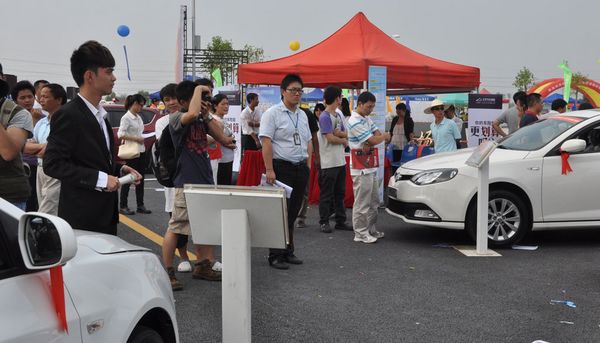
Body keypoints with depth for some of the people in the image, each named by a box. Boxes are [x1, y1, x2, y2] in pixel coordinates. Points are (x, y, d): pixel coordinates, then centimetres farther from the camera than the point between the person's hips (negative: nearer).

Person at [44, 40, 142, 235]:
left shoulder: (100, 115, 15)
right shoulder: (68, 115, -13)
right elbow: (53, 164, -20)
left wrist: (120, 170, 6)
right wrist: (100, 179, -22)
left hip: (106, 214, 9)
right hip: (82, 219, -9)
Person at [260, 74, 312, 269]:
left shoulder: (302, 115, 16)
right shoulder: (272, 113, -7)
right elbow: (266, 142, -14)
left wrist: (306, 165, 13)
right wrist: (269, 170, -21)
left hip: (300, 168, 7)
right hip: (281, 168, -7)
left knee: (292, 213, 12)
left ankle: (288, 251, 21)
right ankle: (276, 255, 2)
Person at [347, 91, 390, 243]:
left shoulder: (367, 119, 14)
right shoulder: (355, 122, -16)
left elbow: (377, 134, 8)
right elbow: (374, 140, -16)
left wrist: (369, 144, -12)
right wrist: (385, 136, 3)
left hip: (372, 166, 10)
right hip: (361, 169, -10)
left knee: (374, 200, 15)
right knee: (362, 202, -5)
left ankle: (371, 229, 24)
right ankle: (360, 233, 1)